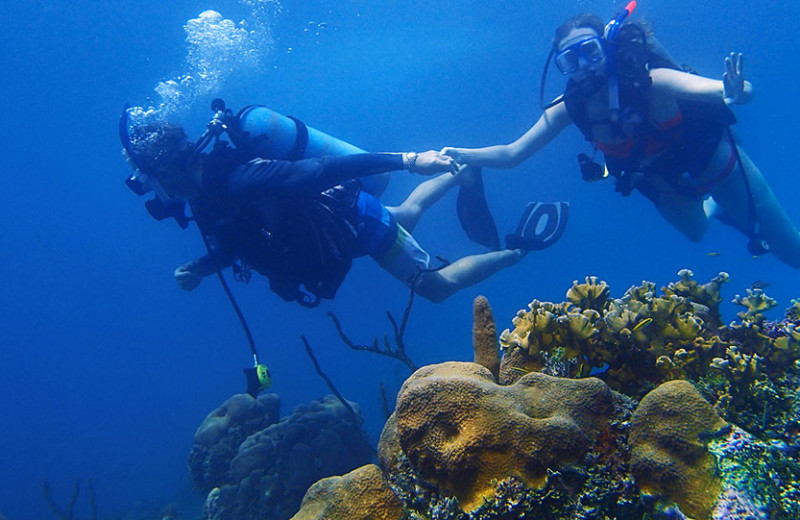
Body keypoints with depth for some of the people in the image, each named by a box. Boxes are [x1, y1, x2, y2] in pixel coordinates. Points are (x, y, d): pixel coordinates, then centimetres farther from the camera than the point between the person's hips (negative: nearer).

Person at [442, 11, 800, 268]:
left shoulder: (650, 81, -36)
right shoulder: (570, 107, -24)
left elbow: (743, 91, -43)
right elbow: (511, 154, -21)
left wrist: (733, 95, -66)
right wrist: (459, 155, -33)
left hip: (719, 165, -3)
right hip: (666, 187, 3)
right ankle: (713, 206, 58)